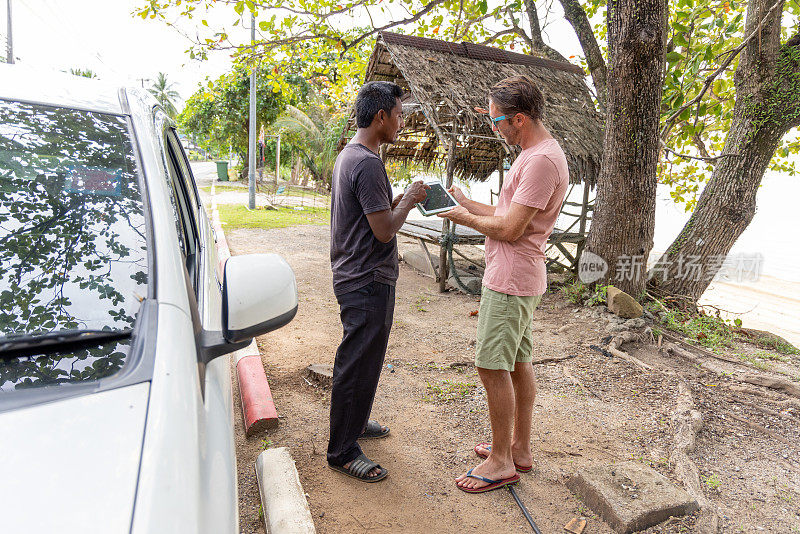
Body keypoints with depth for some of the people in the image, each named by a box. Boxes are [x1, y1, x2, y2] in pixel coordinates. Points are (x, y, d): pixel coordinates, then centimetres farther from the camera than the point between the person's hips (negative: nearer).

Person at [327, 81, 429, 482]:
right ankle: (342, 452, 16)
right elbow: (385, 230, -21)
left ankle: (355, 422, 41)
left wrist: (401, 199, 9)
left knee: (360, 360, 23)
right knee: (357, 366, 1)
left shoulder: (348, 156, 13)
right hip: (368, 283, -11)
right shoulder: (368, 163, -20)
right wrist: (409, 199, -6)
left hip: (354, 277, 11)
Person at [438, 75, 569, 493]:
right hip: (518, 277, 11)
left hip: (510, 280, -11)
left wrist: (467, 219, -6)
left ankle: (501, 461, 12)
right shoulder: (535, 154, 15)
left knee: (493, 366, -3)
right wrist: (465, 202, 12)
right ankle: (520, 448, 30)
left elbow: (509, 228, -21)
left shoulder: (542, 161, -19)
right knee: (518, 362, 16)